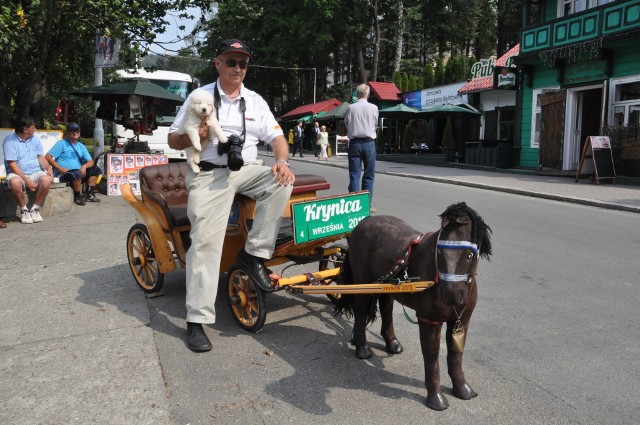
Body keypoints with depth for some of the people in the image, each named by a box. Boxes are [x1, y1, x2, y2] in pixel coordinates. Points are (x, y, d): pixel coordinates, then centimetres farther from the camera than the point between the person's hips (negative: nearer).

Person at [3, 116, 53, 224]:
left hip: (35, 173, 3)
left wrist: (49, 169, -15)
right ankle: (24, 210, -14)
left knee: (46, 180, -31)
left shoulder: (35, 139, 11)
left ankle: (35, 209, -12)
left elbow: (41, 158, 7)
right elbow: (12, 165, -12)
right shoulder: (10, 140, -5)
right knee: (15, 182, -39)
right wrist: (27, 180, -21)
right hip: (17, 174, -3)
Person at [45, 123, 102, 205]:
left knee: (96, 169, -1)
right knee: (77, 173, -37)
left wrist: (84, 166, -10)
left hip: (79, 172, 7)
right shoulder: (61, 143, 0)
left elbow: (91, 161, 13)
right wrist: (60, 169, -17)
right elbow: (47, 157, -9)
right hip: (63, 174, -7)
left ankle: (89, 194, 1)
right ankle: (77, 197, -13)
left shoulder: (81, 146, 18)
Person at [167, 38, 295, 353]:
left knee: (281, 182, -26)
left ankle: (254, 254, -17)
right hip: (209, 174, -3)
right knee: (205, 240, -16)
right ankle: (197, 321, -12)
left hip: (247, 170, 3)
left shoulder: (255, 101, 14)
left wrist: (282, 161, -14)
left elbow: (276, 137, 7)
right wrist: (194, 136, -15)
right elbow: (173, 140, 7)